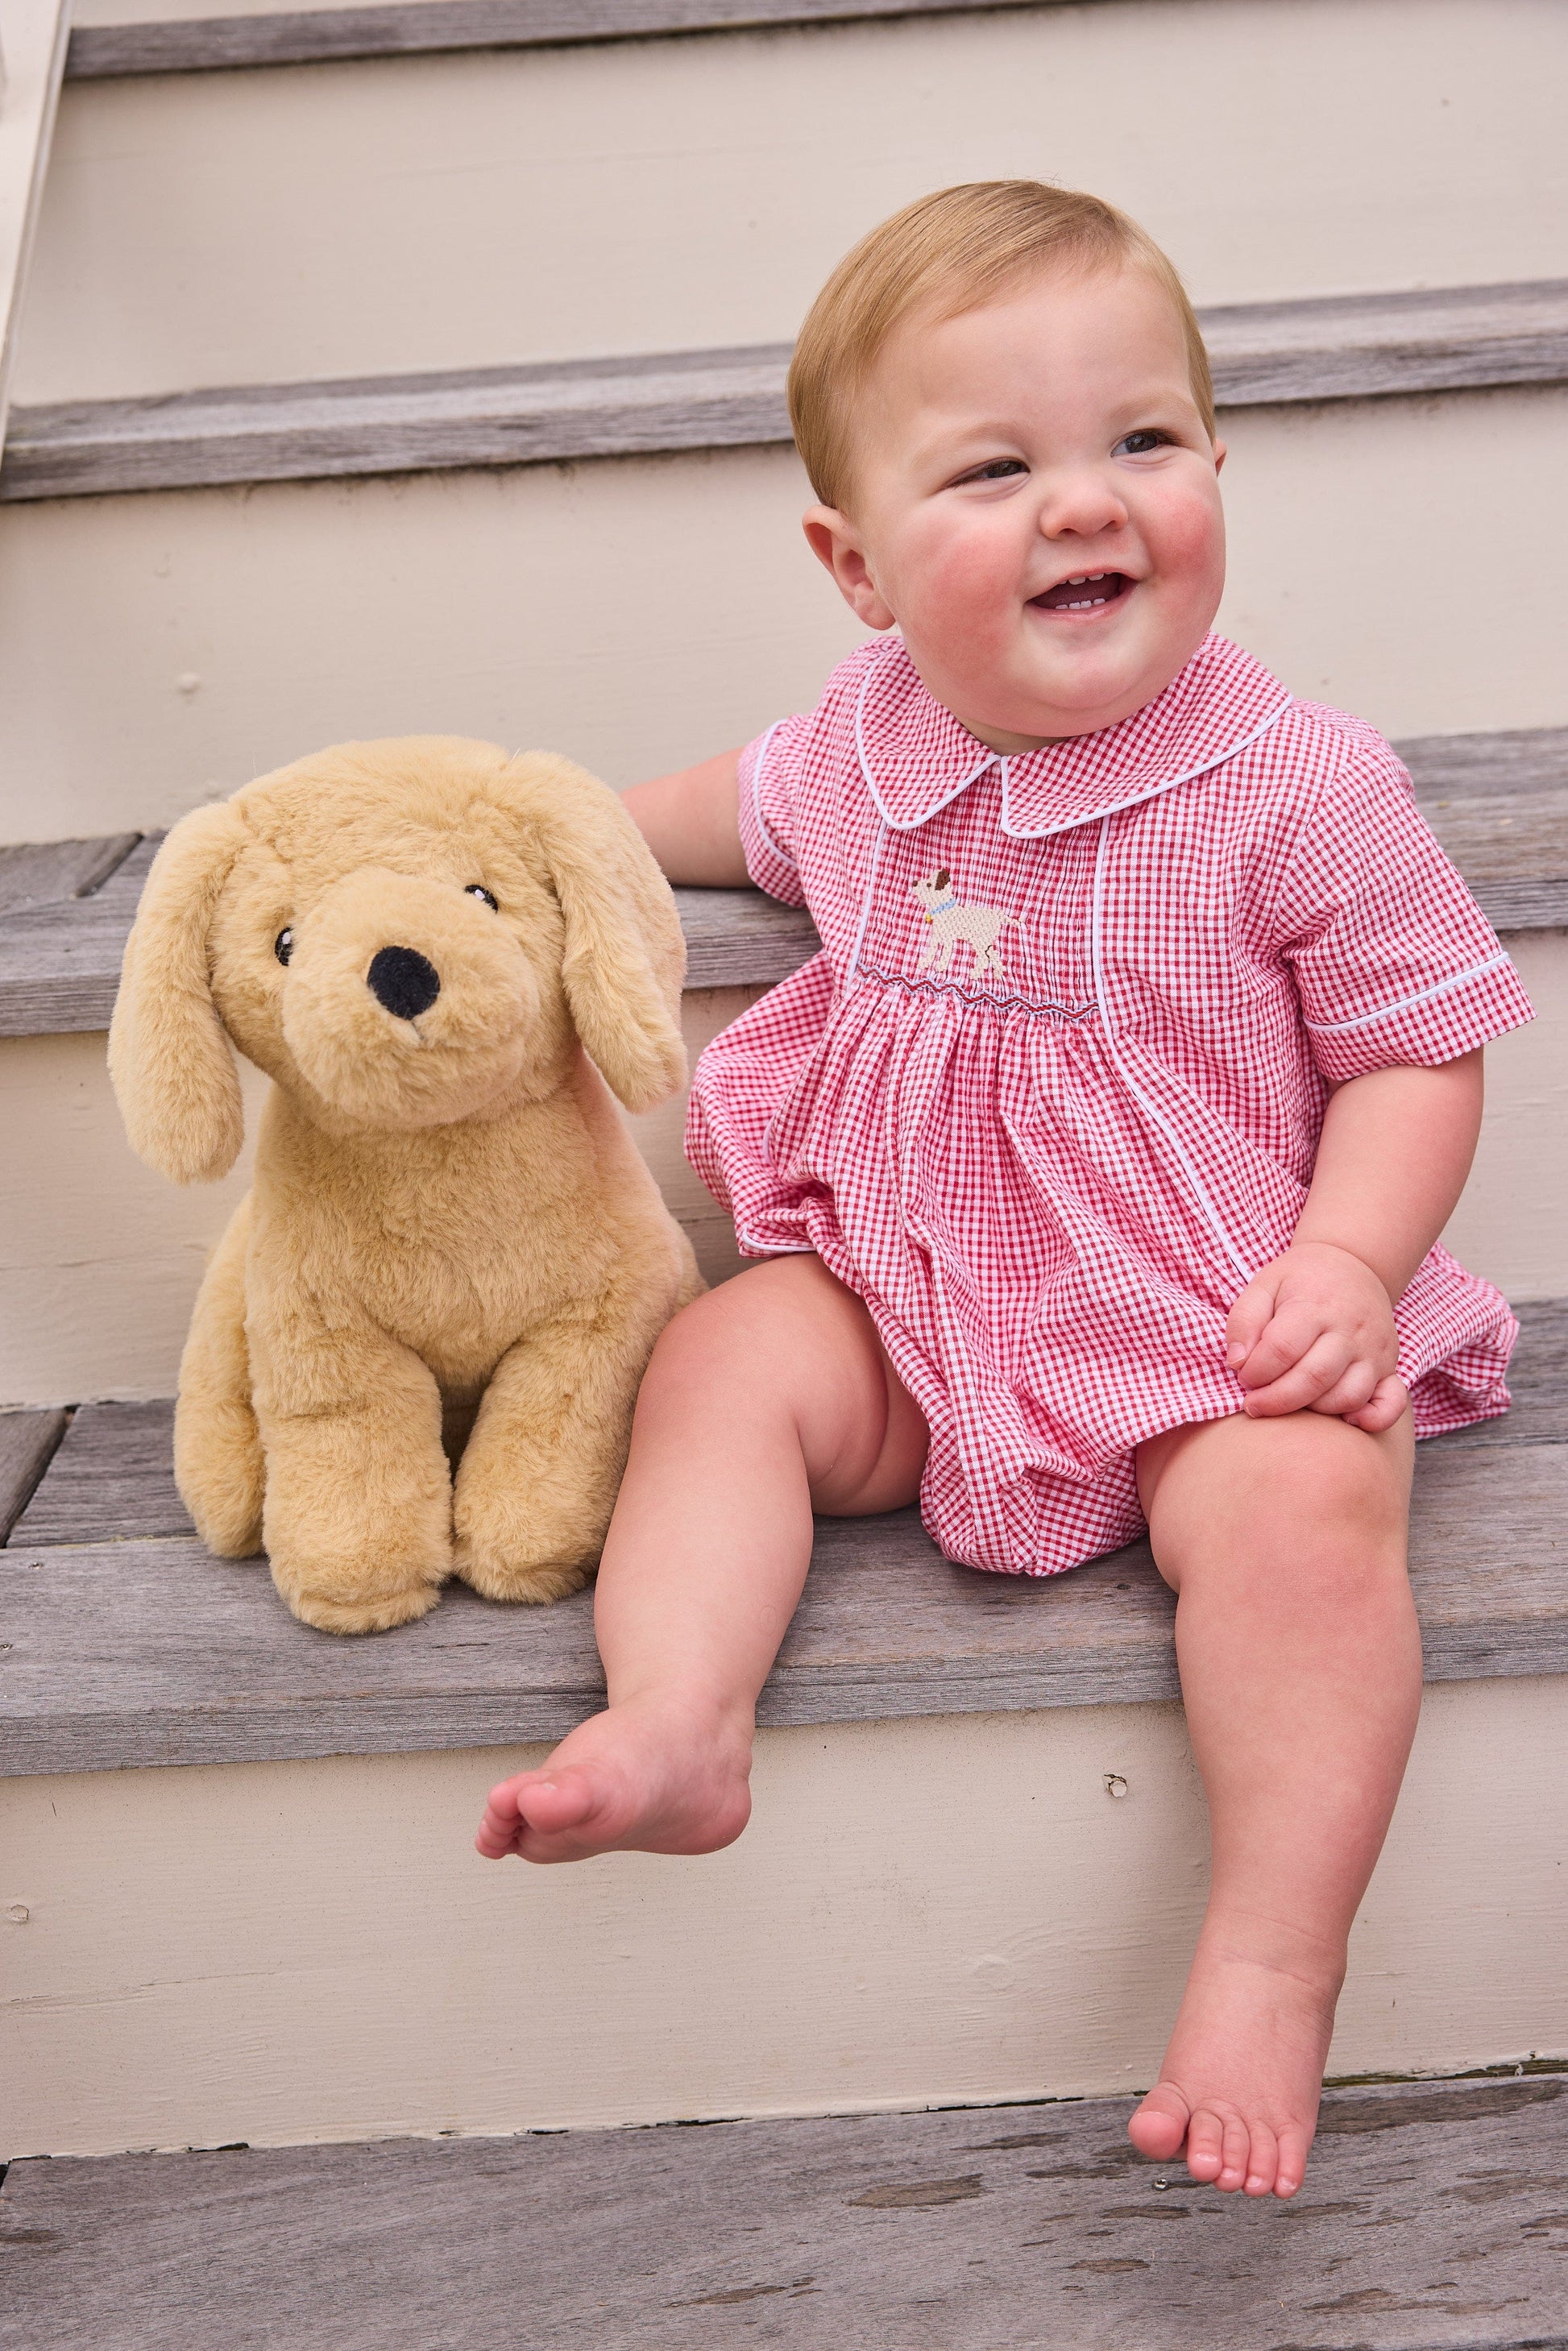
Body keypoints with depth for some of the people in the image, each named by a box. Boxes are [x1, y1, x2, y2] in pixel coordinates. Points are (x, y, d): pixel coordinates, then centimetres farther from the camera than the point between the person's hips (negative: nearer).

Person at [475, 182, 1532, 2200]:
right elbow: (752, 809, 27)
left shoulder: (1297, 783, -14)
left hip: (1214, 1315, -4)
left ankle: (1269, 1974, -23)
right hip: (915, 1287, 5)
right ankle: (673, 1727, -27)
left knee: (1300, 1505, -30)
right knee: (721, 1363, -15)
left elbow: (1417, 1049, -7)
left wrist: (1350, 1258, -22)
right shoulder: (868, 741, 0)